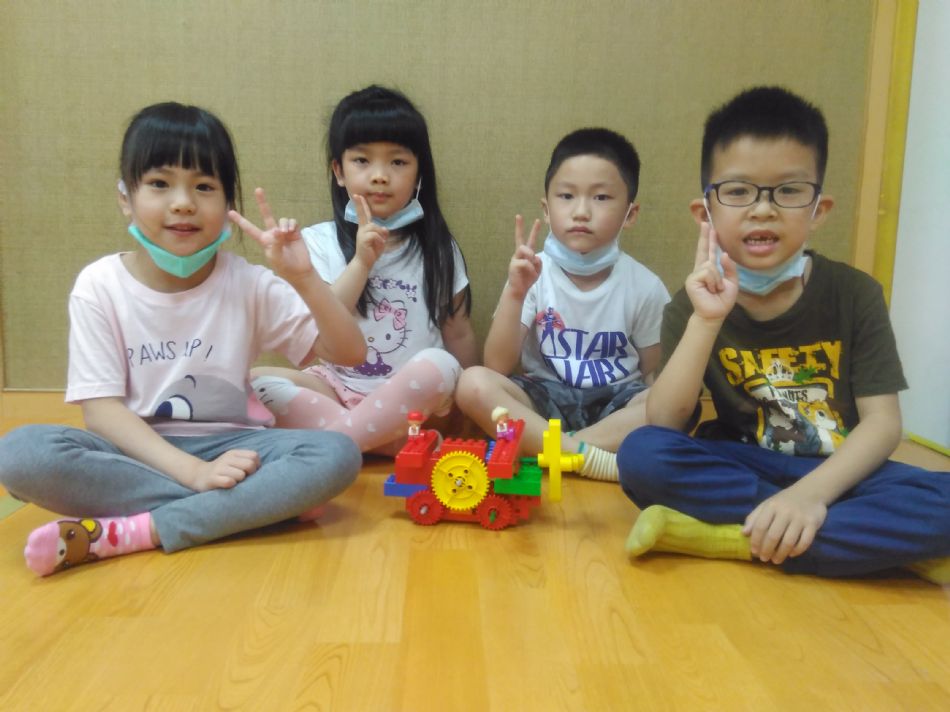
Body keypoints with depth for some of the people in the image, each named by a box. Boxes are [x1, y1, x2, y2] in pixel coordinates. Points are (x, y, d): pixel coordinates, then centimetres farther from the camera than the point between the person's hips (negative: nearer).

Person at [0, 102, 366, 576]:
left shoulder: (247, 283, -3)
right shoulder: (99, 286, -4)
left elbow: (348, 354, -5)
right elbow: (101, 410, -10)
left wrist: (304, 277, -21)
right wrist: (194, 472, -24)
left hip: (227, 445, 1)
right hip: (134, 451, 0)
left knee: (337, 455, -26)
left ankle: (128, 533, -25)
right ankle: (257, 505, -23)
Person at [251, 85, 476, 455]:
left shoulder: (438, 247, 2)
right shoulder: (320, 241, -1)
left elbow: (459, 334, 6)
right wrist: (362, 262, -21)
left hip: (408, 396, 0)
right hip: (338, 388, 1)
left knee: (441, 365, -32)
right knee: (257, 381, -24)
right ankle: (407, 443, -26)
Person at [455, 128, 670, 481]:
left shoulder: (645, 286, -4)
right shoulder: (534, 274, -5)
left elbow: (655, 376, 4)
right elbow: (498, 367, -11)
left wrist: (646, 417, -17)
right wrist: (514, 294, -23)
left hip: (614, 405, 1)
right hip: (545, 400, 0)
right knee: (474, 383, -27)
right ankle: (587, 456, -27)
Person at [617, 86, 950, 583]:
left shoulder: (853, 294, -4)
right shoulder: (696, 302, -4)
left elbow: (882, 421, -10)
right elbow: (662, 426, -15)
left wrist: (811, 492, -27)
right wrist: (706, 321, -26)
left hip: (834, 475, 0)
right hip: (739, 468, 1)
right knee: (641, 454, -29)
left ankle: (727, 538, -24)